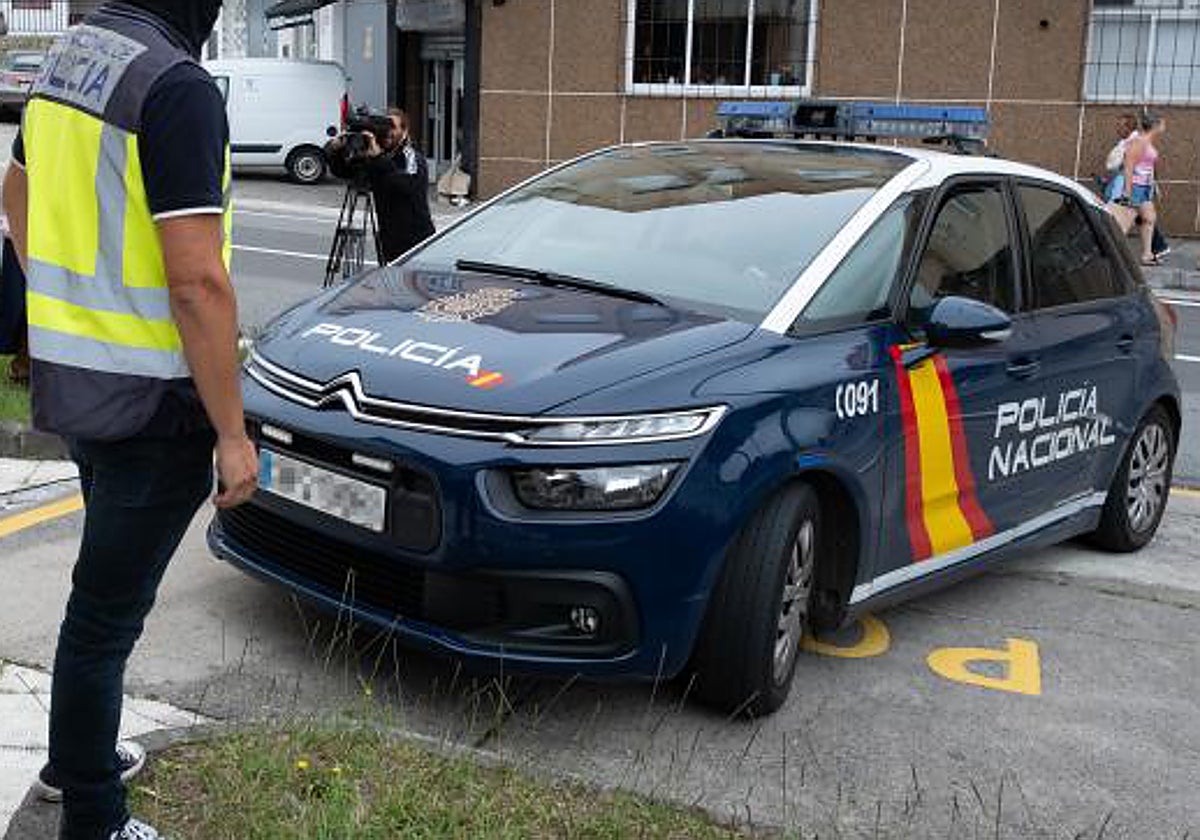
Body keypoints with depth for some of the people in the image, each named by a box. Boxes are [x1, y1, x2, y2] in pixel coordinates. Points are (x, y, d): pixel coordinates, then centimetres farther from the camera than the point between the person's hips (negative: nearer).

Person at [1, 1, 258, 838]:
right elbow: (197, 283, -24)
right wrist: (231, 432, -18)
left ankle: (77, 755, 43)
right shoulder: (180, 88, -22)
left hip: (68, 375, 9)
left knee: (109, 582, 26)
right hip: (149, 399, -9)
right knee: (108, 609, 3)